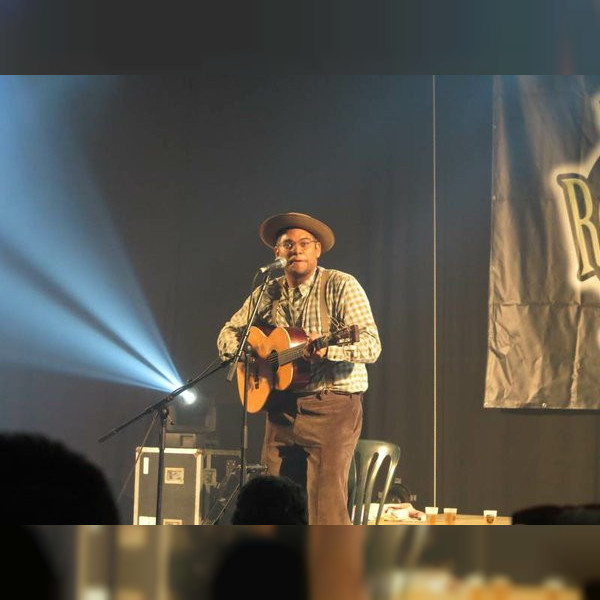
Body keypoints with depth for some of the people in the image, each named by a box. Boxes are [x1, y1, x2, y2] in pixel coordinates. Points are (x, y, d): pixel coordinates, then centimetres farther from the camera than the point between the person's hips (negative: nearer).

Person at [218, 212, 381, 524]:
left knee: (326, 503, -13)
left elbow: (372, 345, -16)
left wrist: (328, 348, -35)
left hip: (332, 407, -5)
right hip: (281, 409, 6)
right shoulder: (267, 294, 10)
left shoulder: (340, 286, -6)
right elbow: (228, 334, 19)